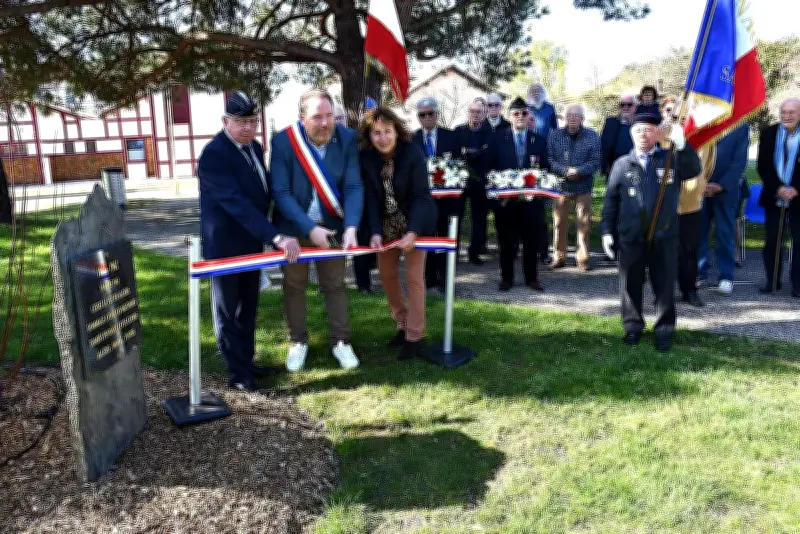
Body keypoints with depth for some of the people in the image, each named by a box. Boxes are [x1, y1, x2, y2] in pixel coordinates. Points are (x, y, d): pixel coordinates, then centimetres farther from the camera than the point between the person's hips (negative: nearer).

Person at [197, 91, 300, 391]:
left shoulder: (254, 147, 6)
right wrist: (276, 237, -39)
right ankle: (237, 372, 19)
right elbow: (236, 203, -32)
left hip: (251, 242, 8)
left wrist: (266, 236, 15)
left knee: (248, 308, 17)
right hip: (225, 246, -7)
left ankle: (246, 361, 32)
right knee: (228, 311, 7)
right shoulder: (213, 155, -22)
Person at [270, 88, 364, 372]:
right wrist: (310, 229, -27)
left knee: (335, 285, 11)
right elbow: (281, 192, -19)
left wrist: (351, 227, -28)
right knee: (294, 285, 11)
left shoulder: (347, 138, -12)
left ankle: (341, 341, 25)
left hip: (331, 226, 1)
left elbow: (354, 187, -14)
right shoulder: (283, 141, -18)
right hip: (294, 227, -1)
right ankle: (298, 341, 28)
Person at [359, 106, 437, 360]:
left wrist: (412, 232, -32)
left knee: (413, 276, -3)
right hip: (387, 223, 5)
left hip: (416, 222, -4)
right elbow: (371, 197, -12)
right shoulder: (366, 158, -12)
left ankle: (414, 336, 8)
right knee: (386, 274, 9)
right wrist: (375, 231, -24)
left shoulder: (413, 154, -23)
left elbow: (421, 195, -23)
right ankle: (403, 324, 28)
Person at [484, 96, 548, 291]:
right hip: (505, 197, -1)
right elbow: (489, 167, 2)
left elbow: (545, 168, 10)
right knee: (506, 239, 6)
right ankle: (506, 277, 18)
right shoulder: (497, 139, 4)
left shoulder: (539, 141, 9)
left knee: (531, 238, 6)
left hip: (531, 197, 1)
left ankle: (531, 277, 20)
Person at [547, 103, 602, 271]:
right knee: (559, 223, 3)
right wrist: (566, 170, -18)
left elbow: (596, 161, -5)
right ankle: (559, 257, 13)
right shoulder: (555, 136, 3)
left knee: (584, 223, 3)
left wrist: (579, 171, -21)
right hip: (561, 185, 1)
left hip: (583, 186, -1)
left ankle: (583, 258, 12)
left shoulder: (592, 136, 1)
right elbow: (549, 159, -4)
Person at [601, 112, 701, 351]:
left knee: (664, 285, 6)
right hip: (630, 236, 1)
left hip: (664, 235, -1)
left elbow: (694, 170, -15)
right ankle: (633, 325, 25)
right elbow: (611, 200, 7)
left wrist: (681, 143, -27)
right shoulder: (622, 164, 7)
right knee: (631, 284, 9)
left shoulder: (672, 159, 4)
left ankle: (664, 330, 20)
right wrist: (607, 231, 2)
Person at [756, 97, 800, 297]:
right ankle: (772, 280, 16)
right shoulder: (768, 134, 2)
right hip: (773, 197, 2)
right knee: (772, 241, 5)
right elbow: (762, 166, 0)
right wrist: (778, 188, -11)